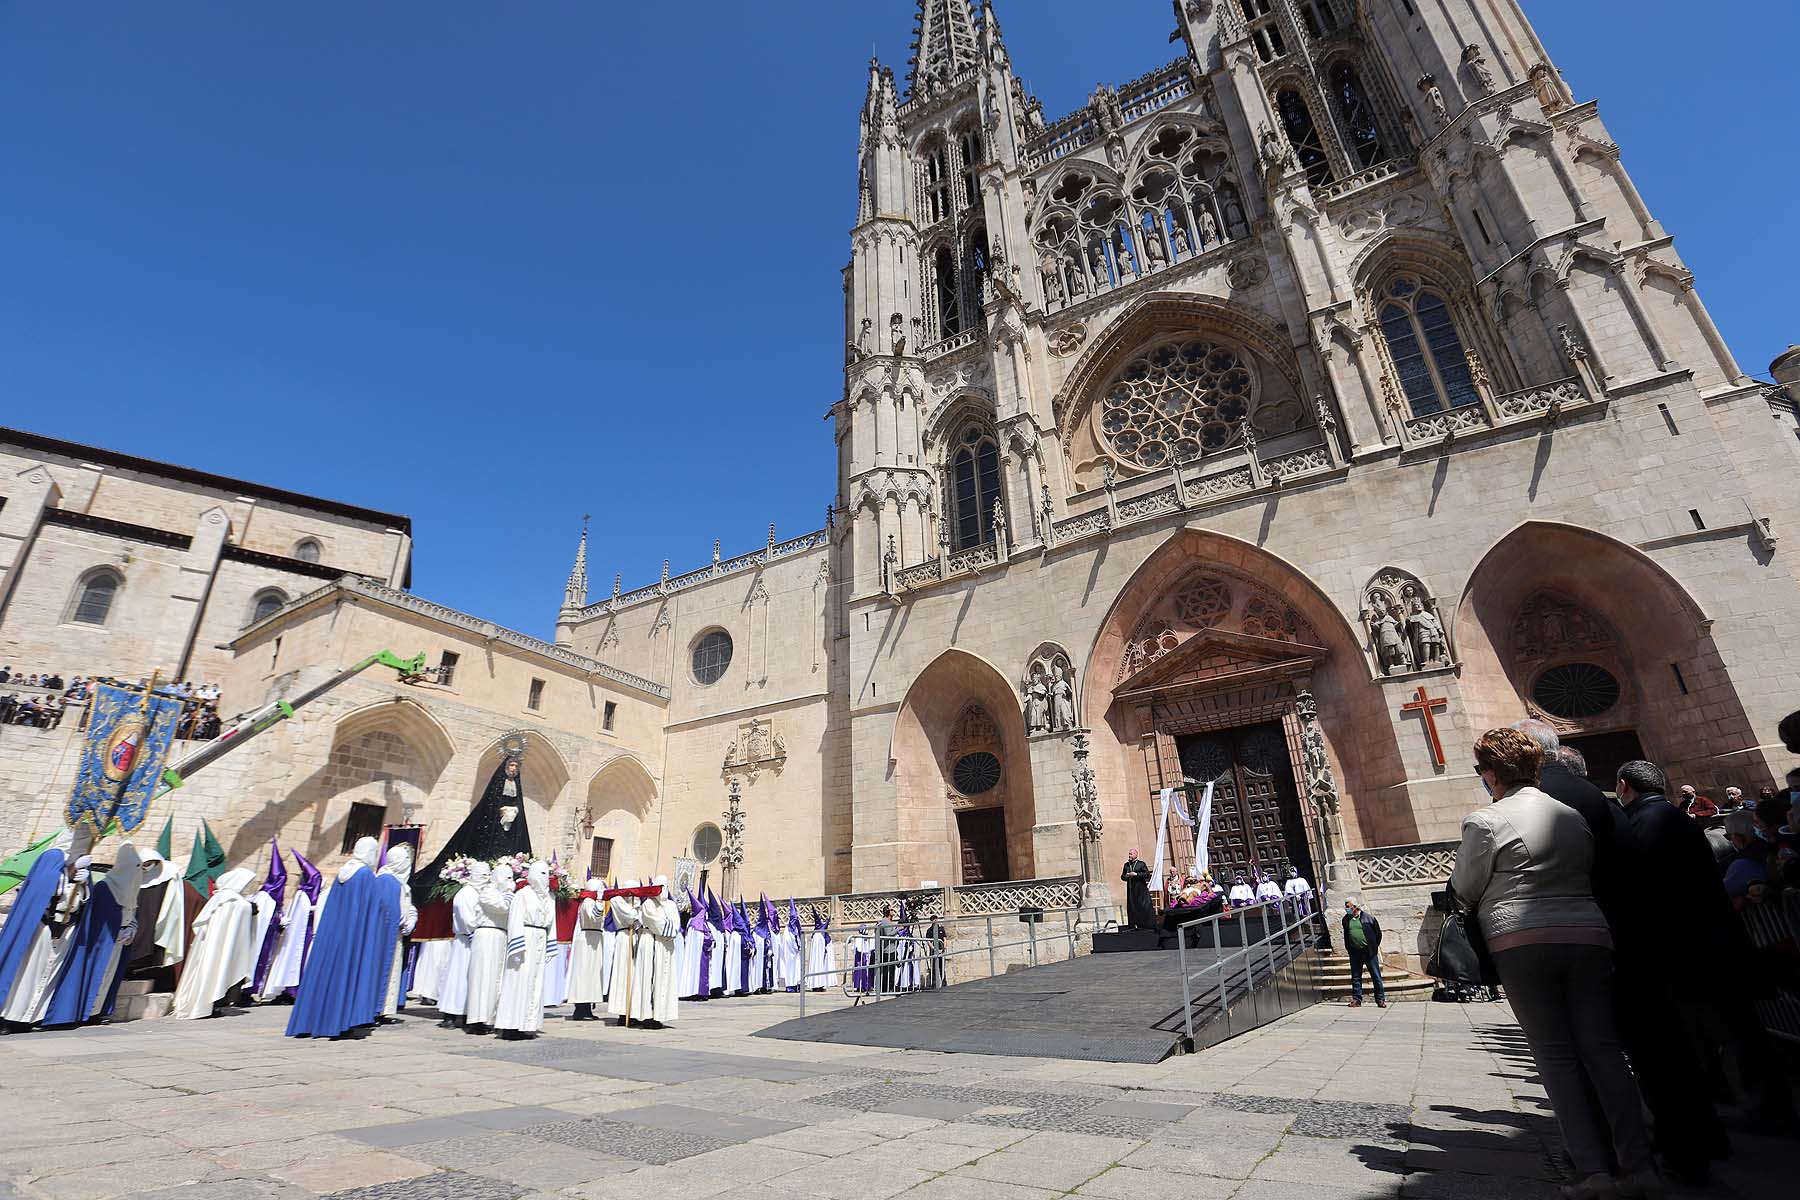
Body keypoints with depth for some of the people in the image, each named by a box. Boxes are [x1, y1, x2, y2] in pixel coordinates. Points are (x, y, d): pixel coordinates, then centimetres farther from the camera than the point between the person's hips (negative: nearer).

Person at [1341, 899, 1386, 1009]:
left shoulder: (1368, 917, -3)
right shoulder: (1346, 920, 8)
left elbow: (1378, 933, 4)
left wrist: (1375, 946, 3)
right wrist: (1348, 948, 11)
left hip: (1369, 951, -3)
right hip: (1354, 952, 4)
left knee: (1376, 976, 1)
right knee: (1355, 977, 7)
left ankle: (1380, 999, 11)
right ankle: (1356, 1000, 14)